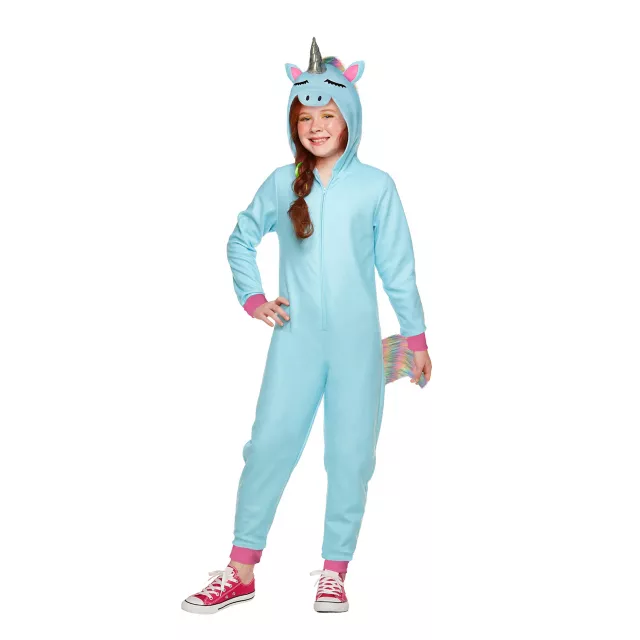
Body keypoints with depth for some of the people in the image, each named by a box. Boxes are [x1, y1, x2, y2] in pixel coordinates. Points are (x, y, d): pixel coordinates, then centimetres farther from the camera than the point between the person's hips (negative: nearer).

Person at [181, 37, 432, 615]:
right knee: (270, 442, -1)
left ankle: (335, 571, 16)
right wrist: (252, 297, 5)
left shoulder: (377, 186, 1)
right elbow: (241, 239, 17)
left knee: (350, 452, 3)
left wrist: (416, 336, 4)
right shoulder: (282, 183, 5)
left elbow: (397, 267, 3)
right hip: (296, 339, 1)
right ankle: (242, 571, 9)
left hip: (357, 341, -1)